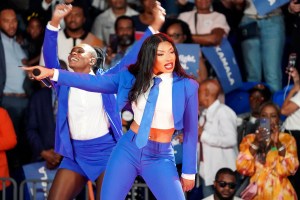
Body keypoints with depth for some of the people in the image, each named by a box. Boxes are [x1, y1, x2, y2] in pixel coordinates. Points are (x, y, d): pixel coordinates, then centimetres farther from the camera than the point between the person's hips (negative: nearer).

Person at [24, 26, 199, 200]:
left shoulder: (186, 86, -5)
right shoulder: (132, 78, 0)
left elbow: (190, 130, 1)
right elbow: (94, 82, -5)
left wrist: (189, 171, 4)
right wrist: (52, 73, -15)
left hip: (160, 158, -2)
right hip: (128, 149, 2)